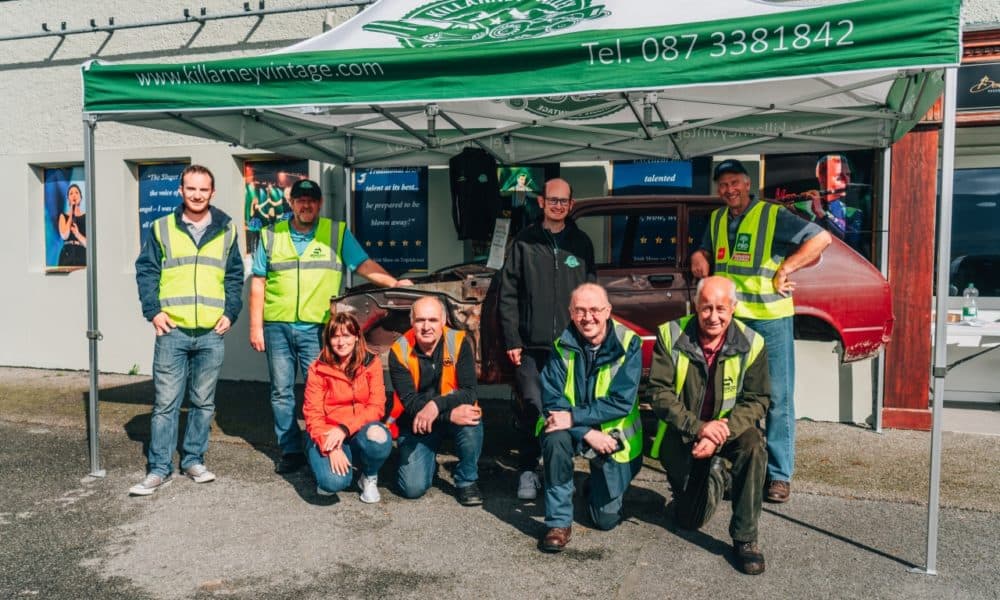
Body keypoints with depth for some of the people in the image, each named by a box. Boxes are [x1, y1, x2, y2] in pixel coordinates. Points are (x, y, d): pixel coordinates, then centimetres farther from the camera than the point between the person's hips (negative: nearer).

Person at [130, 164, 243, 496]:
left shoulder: (226, 230, 9)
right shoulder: (161, 228, 5)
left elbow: (235, 276, 12)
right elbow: (146, 271, 5)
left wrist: (230, 313, 1)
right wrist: (153, 311, -5)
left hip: (212, 333, 2)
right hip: (172, 331, -1)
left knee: (204, 402, 10)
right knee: (166, 402, 1)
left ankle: (193, 460, 23)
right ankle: (159, 468, 11)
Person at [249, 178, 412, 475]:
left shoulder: (337, 233, 6)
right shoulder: (271, 235, 9)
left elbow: (365, 265, -1)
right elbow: (258, 283, 9)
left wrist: (394, 283, -16)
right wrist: (255, 327, 5)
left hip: (317, 327, -2)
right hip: (277, 327, 2)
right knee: (281, 392, 7)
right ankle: (290, 451, 18)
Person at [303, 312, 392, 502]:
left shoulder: (371, 363, -1)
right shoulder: (318, 369, -4)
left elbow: (376, 407, -8)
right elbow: (313, 414, -7)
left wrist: (345, 428, -23)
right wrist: (331, 448, -23)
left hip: (359, 433, 1)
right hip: (326, 435, -1)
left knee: (378, 437, -35)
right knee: (334, 481, -30)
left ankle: (369, 477, -1)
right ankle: (330, 474, 10)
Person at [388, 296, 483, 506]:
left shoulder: (458, 342, -15)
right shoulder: (399, 351, -14)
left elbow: (470, 392, -20)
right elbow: (409, 401, -19)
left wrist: (437, 405, -38)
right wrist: (451, 415, -33)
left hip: (456, 414, 0)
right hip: (416, 425, 0)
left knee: (471, 421, -35)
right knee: (413, 488, -14)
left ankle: (467, 481, -8)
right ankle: (429, 463, 23)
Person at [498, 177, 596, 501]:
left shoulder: (581, 243, 9)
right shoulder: (524, 242, 3)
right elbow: (508, 295, 1)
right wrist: (511, 340, -3)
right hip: (531, 346, -2)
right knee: (531, 408, -3)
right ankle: (527, 471, 12)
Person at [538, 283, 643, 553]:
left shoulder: (629, 344, -16)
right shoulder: (562, 346, -12)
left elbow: (622, 401, -23)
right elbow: (552, 401, -15)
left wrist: (573, 417, -31)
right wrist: (588, 433, -28)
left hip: (613, 435, -1)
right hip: (573, 428, 1)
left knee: (607, 519, 1)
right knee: (554, 438, -35)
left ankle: (599, 485, 37)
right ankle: (559, 522, -17)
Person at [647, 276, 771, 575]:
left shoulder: (751, 343, -12)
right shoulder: (671, 335, -13)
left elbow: (757, 400, -12)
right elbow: (659, 393, -15)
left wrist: (720, 436, -27)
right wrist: (697, 427, -29)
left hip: (729, 428, 0)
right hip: (680, 435, 0)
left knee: (753, 444, -35)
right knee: (690, 521, 3)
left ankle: (745, 538, -18)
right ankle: (716, 474, 38)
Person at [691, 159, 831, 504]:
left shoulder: (773, 216, -6)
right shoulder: (716, 219, 13)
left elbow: (821, 238, -10)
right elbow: (706, 250, 29)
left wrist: (785, 268, -15)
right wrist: (699, 257, 6)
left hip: (770, 319, -5)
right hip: (727, 319, 6)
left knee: (776, 398, 0)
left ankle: (779, 475, 8)